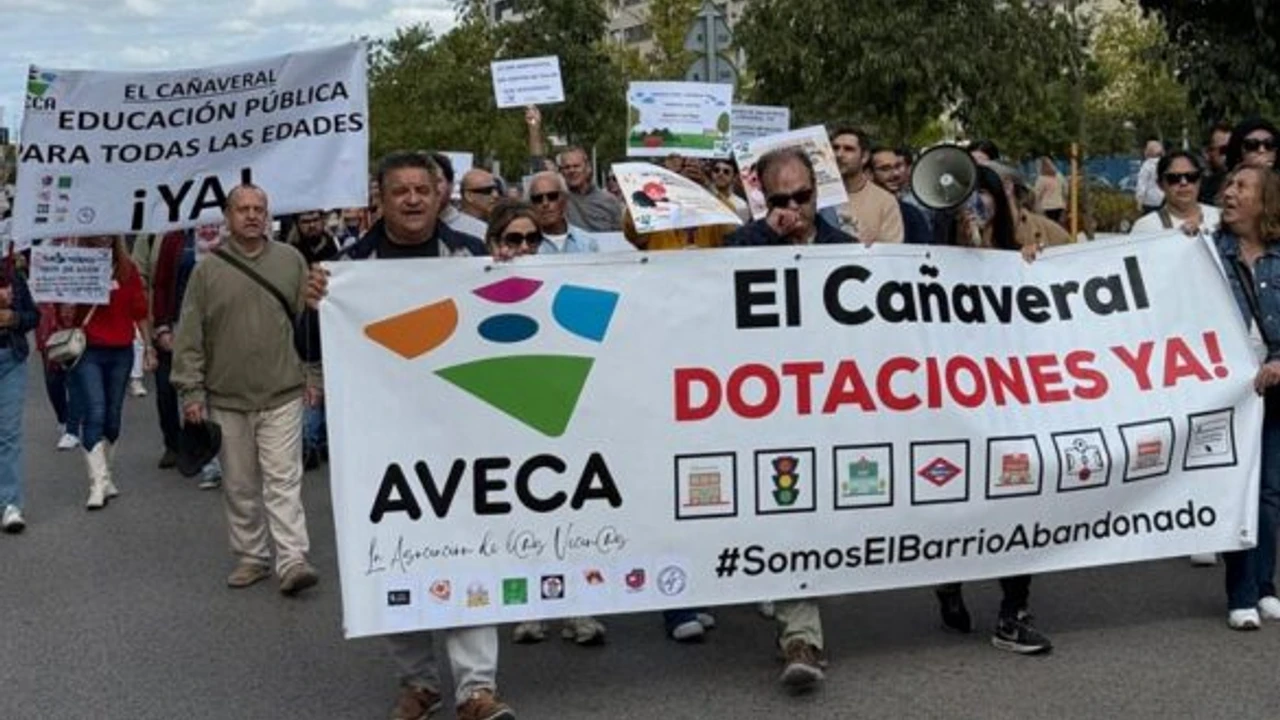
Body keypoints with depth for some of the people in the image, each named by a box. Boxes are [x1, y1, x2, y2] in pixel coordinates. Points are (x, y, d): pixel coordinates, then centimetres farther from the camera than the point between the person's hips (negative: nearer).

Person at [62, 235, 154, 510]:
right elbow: (66, 316, 0)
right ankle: (99, 482, -9)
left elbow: (140, 311, 10)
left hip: (121, 352, 3)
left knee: (113, 416, 9)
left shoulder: (127, 269, 5)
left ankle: (105, 474, 23)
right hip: (87, 351, -3)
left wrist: (148, 345, 9)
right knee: (95, 414, -10)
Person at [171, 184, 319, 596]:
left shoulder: (291, 261, 4)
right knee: (239, 485, 10)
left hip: (282, 395, -1)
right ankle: (251, 558, 21)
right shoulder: (207, 270, 3)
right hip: (227, 398, 1)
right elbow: (189, 337, 2)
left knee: (284, 480, -6)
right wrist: (191, 391, -3)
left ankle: (292, 560, -7)